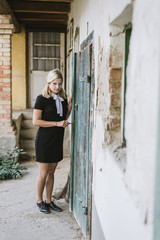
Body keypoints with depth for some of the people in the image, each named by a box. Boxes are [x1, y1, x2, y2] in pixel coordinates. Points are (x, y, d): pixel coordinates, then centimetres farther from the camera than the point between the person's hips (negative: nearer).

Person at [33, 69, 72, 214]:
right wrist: (57, 123, -20)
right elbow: (36, 121, -16)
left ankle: (49, 200, 27)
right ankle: (39, 201, 23)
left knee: (51, 172, 14)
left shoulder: (63, 99, 8)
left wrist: (70, 107, 0)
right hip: (44, 140, -6)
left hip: (57, 141, 6)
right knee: (43, 173, 3)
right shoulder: (42, 99, -11)